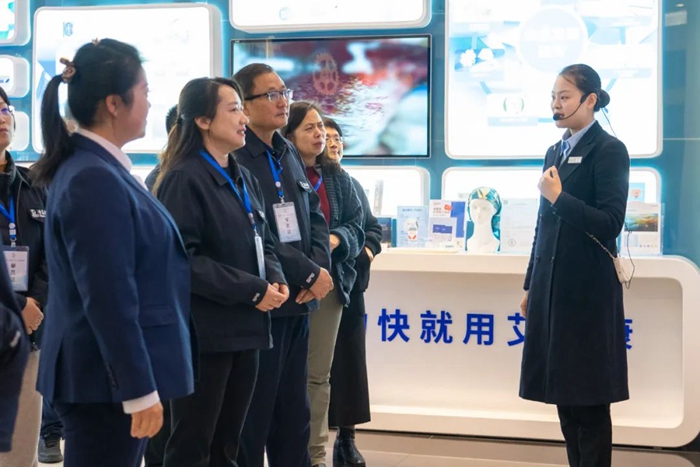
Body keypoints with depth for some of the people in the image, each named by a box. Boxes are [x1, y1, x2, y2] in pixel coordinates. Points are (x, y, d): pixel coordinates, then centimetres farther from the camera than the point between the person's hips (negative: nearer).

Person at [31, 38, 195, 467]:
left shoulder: (99, 168, 10)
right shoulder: (94, 180, -20)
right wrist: (140, 390, -19)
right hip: (106, 380, -10)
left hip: (109, 373, 10)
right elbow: (109, 300, -23)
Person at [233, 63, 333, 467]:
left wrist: (321, 267, -4)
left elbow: (315, 216, 15)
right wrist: (309, 273, -15)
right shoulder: (233, 159, -14)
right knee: (252, 418, 4)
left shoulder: (291, 154, 13)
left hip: (298, 302, 8)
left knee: (294, 415, 17)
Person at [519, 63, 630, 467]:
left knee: (588, 396, -1)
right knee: (562, 388, 10)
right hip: (552, 287, 7)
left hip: (588, 289, -7)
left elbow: (611, 224, -15)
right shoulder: (555, 152, 14)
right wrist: (531, 286, 17)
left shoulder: (609, 150, -8)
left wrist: (558, 197, -17)